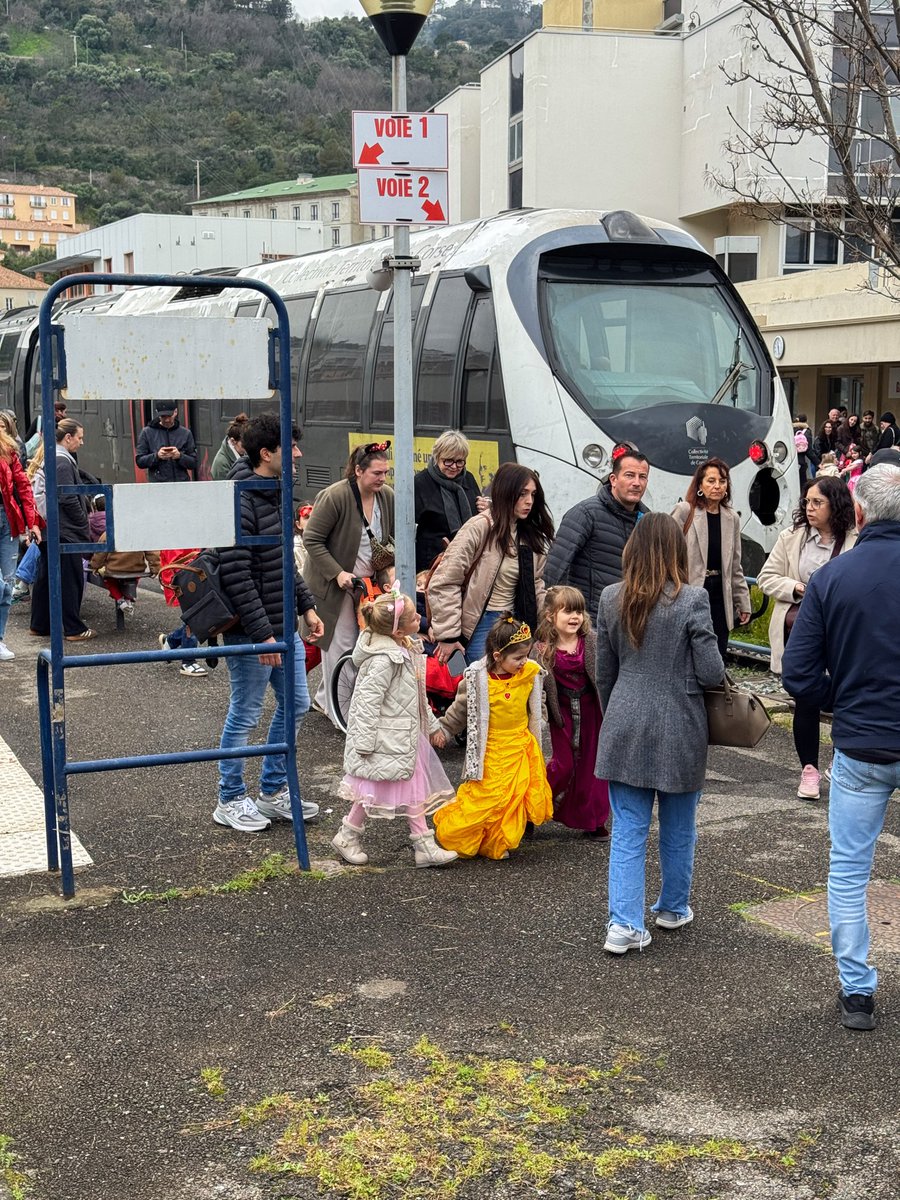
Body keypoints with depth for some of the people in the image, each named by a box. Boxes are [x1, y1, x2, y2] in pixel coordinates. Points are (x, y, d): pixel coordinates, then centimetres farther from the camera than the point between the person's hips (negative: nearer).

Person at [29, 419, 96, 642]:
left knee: (46, 577, 14)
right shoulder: (63, 461, -16)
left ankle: (39, 625, 21)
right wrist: (85, 525, -10)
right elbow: (68, 499, -20)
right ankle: (74, 629, 1)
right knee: (71, 579, -3)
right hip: (65, 531, -10)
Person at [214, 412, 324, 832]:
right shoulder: (240, 505, -20)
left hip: (284, 627, 10)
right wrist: (263, 634, -23)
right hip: (251, 636, -10)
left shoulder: (278, 497, 10)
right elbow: (237, 577, -23)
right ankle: (230, 801, 20)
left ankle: (273, 792, 30)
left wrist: (306, 606, 17)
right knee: (245, 716, 3)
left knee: (295, 704, 16)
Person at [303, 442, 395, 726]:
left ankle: (324, 698, 23)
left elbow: (392, 538, 17)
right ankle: (337, 711, 10)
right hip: (337, 585, -6)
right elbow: (312, 540, -15)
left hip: (370, 583, 6)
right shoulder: (334, 497, -19)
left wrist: (390, 565, 0)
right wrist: (338, 573, -20)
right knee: (341, 647, -4)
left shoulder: (387, 497, 1)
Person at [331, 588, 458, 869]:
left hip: (407, 735, 9)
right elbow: (367, 701, -24)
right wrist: (364, 743, -23)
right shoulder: (384, 659, -25)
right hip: (386, 739, -9)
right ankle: (347, 836, 22)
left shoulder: (407, 649, 5)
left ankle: (424, 845, 17)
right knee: (375, 789, 3)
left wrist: (432, 725, 22)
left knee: (414, 787, 11)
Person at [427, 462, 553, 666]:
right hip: (481, 624, -6)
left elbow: (535, 585, 19)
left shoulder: (531, 534, 8)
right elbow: (444, 583, -15)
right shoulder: (480, 527, -13)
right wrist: (447, 635, -14)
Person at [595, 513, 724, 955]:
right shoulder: (693, 600, -12)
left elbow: (604, 673, 7)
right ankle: (673, 907, 33)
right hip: (679, 732, -2)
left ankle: (625, 924, 0)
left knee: (628, 831, 6)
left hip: (625, 731, 2)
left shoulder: (611, 599, 0)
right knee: (678, 830, 17)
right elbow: (712, 673, -11)